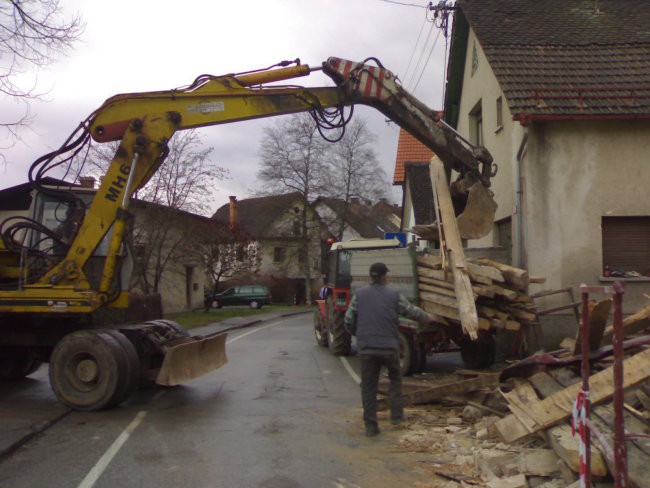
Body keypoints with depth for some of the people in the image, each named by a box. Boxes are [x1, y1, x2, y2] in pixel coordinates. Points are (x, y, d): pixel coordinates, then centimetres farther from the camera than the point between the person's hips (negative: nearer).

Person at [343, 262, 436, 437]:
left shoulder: (359, 295, 3)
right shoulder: (394, 295, 1)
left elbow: (348, 321, 3)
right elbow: (412, 311, 12)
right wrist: (428, 317, 32)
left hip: (366, 348, 1)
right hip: (389, 346, 0)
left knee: (368, 386, 8)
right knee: (395, 378, 23)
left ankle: (370, 425, 8)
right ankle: (397, 414, 24)